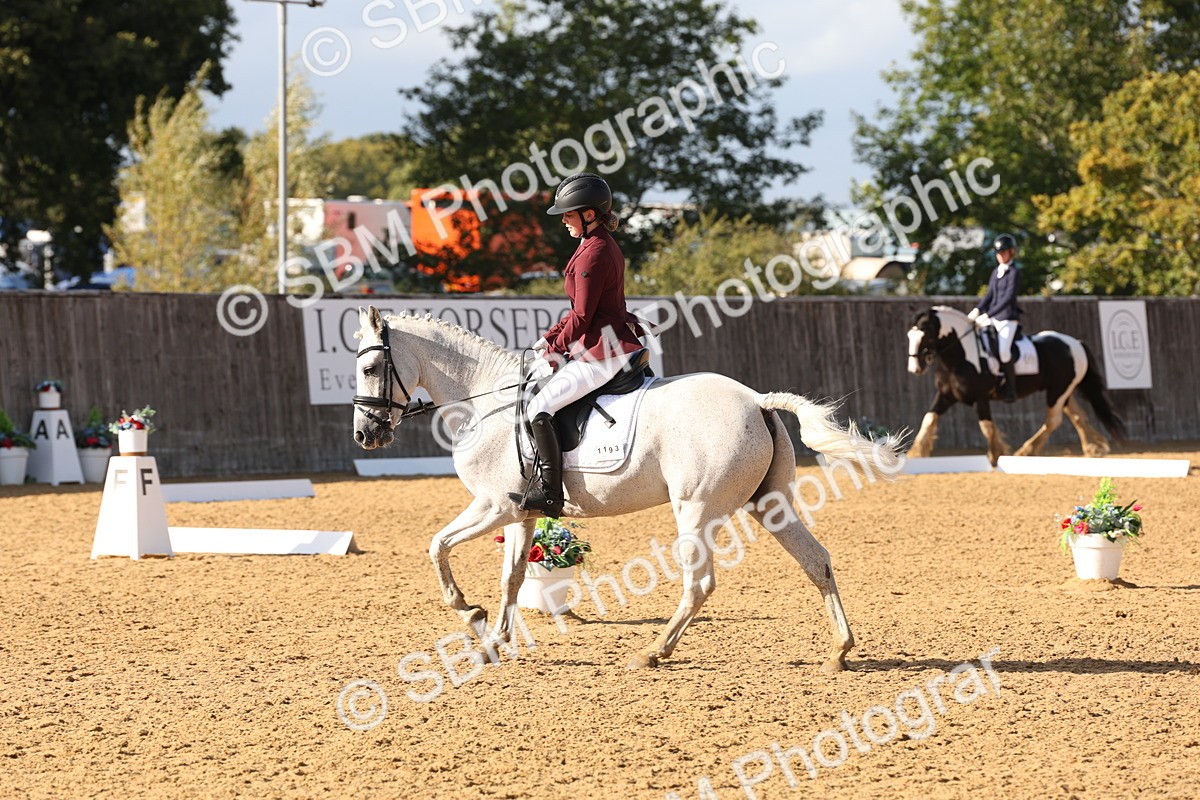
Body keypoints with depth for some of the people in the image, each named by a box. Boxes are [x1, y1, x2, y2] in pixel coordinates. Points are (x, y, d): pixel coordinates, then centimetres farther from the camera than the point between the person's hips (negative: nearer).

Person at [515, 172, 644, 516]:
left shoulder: (593, 253, -18)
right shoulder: (606, 245, 14)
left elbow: (582, 317, -17)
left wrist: (555, 349, -3)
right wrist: (550, 338, 13)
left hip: (602, 350, -11)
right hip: (607, 346, 11)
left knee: (539, 407, -14)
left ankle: (549, 491, -16)